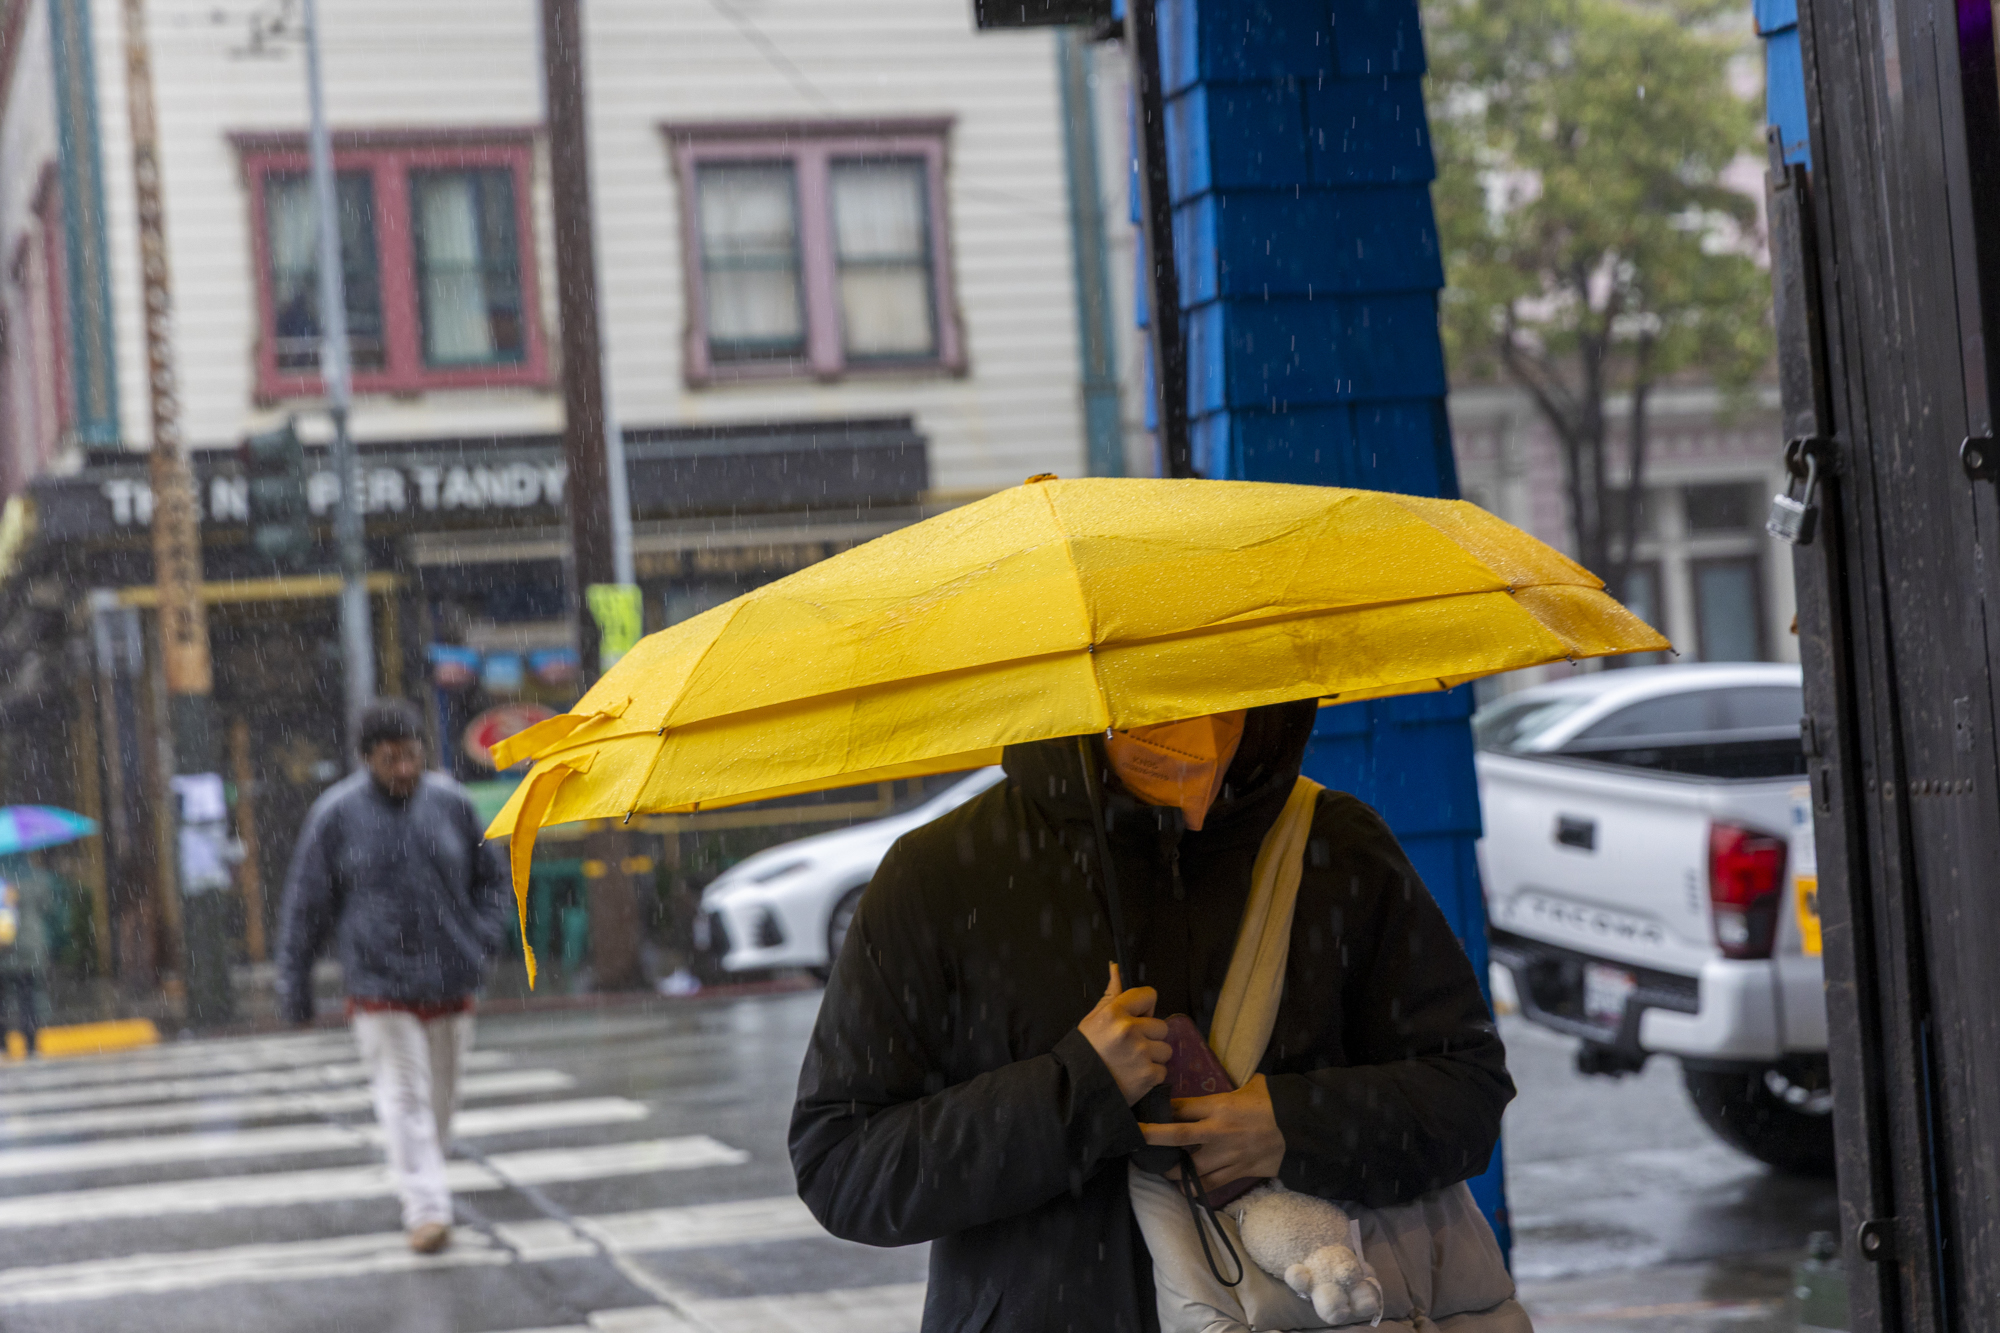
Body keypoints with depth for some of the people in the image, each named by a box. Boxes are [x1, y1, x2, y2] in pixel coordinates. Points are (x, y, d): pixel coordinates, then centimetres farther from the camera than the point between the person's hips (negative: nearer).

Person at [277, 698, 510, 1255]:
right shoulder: (337, 814, -5)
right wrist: (295, 986, 2)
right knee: (404, 1098, -11)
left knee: (440, 1099, 12)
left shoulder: (451, 803, 2)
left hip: (449, 984, 3)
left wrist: (485, 938, 0)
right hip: (379, 989, -3)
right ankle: (427, 1209, -14)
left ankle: (417, 1186, 30)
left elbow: (490, 880, 15)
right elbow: (306, 905, 1)